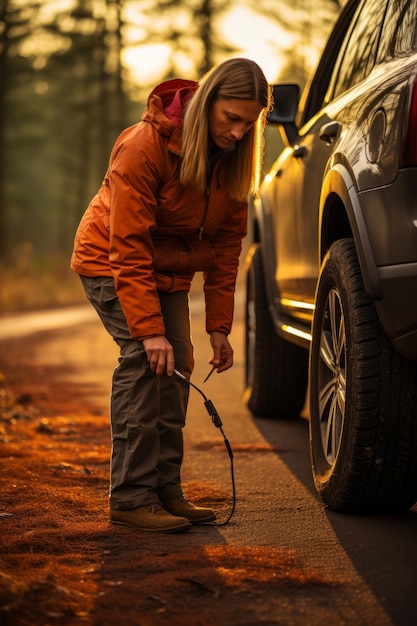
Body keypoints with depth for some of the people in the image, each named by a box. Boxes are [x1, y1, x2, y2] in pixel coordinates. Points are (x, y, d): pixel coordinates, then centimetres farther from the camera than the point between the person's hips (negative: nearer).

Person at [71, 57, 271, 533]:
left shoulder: (234, 159, -9)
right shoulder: (145, 146, -29)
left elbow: (226, 244, -4)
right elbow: (128, 247, -29)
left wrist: (219, 325, -9)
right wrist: (149, 329, -33)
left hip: (169, 269, 7)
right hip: (111, 261, -6)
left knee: (177, 366, -1)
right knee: (144, 359, -20)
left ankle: (166, 491, 8)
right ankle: (131, 498, -18)